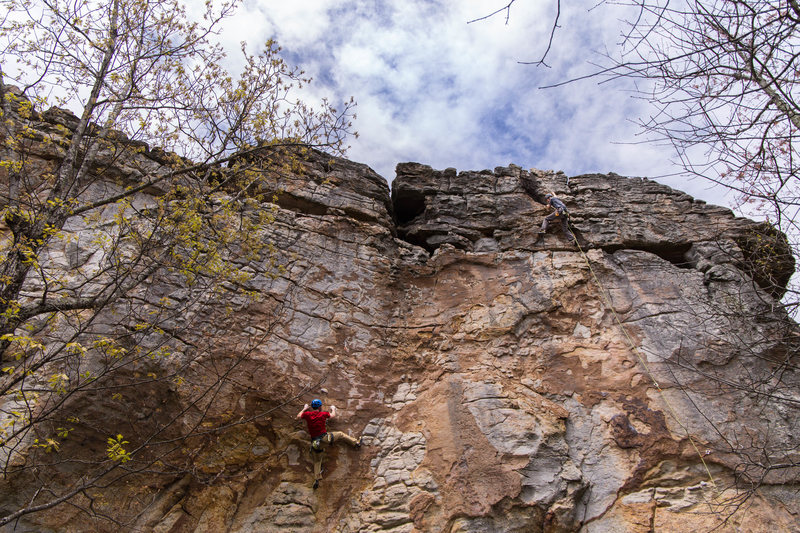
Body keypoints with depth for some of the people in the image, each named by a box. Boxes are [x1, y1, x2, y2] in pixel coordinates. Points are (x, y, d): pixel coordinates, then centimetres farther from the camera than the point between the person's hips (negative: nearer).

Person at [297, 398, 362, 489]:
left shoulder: (307, 414, -1)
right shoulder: (323, 414, -5)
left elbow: (298, 416, 18)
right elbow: (333, 415, 13)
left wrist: (304, 409, 32)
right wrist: (333, 408, 33)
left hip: (315, 441, 3)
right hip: (324, 437, -3)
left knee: (317, 461, 16)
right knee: (340, 434, 18)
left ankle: (316, 479, 11)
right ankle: (356, 443, 22)